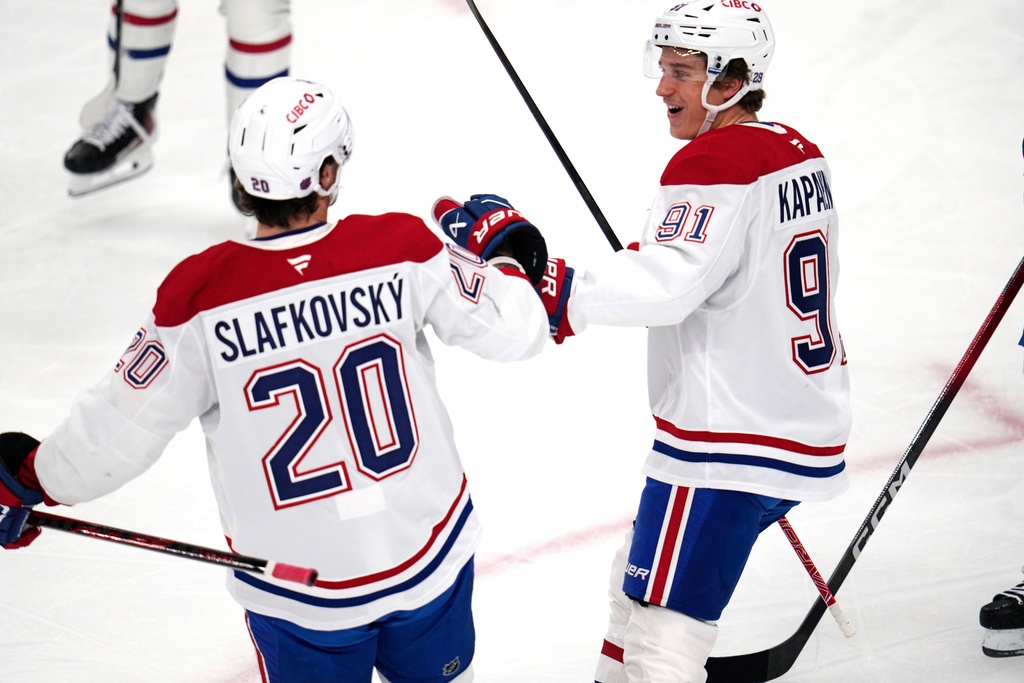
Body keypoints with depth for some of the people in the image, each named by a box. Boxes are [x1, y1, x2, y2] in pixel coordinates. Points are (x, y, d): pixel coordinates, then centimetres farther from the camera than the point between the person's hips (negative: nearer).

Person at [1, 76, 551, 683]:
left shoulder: (200, 295, -19)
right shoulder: (403, 248, -16)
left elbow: (118, 432, -12)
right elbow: (513, 330, -8)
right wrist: (502, 252, 12)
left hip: (297, 586, -1)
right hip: (431, 555, 1)